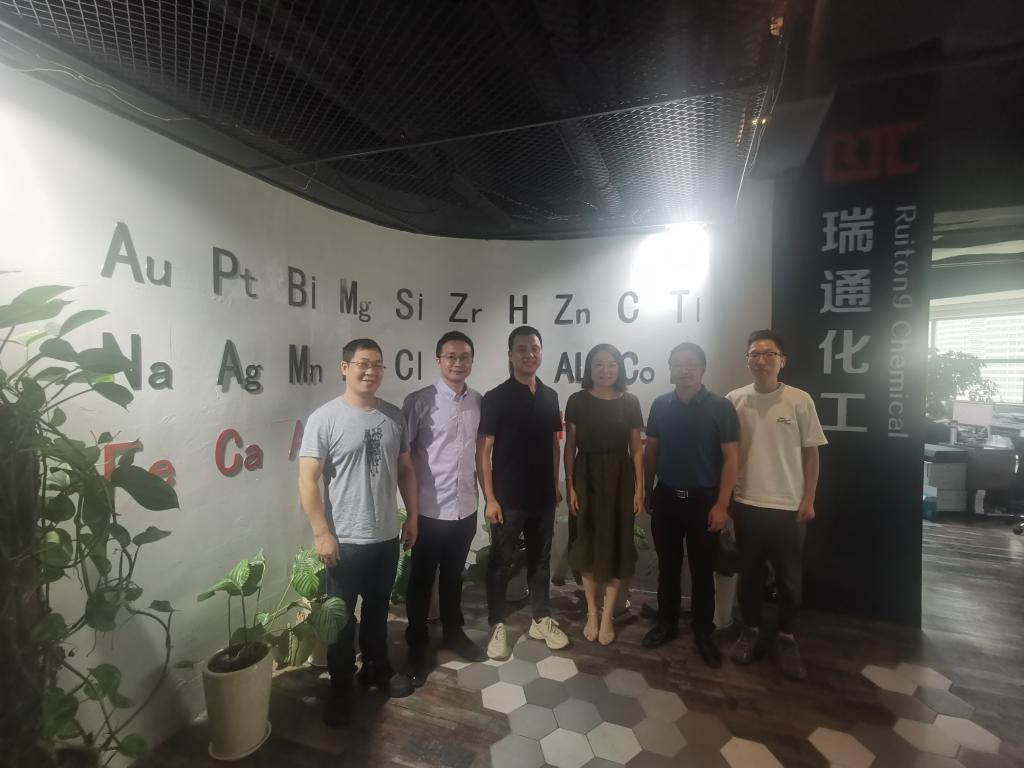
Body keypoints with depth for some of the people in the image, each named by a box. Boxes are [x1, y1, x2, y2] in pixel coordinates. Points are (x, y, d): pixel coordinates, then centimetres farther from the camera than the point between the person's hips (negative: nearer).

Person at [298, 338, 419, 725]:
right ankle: (340, 688, 33)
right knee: (341, 617, 13)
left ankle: (376, 669, 43)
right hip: (345, 540, -4)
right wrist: (322, 533, -16)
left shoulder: (393, 415, 1)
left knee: (378, 607, 22)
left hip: (386, 536, 5)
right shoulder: (324, 418, -14)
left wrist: (412, 516, 8)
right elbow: (308, 480, -14)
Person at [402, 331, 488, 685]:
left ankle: (453, 633, 43)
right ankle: (417, 647, 34)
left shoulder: (479, 401, 1)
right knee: (421, 580, 14)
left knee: (454, 575, 23)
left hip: (466, 507, 4)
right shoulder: (419, 402, -13)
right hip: (430, 510, -4)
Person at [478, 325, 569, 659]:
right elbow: (483, 450, -11)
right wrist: (490, 498, -13)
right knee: (501, 563, 9)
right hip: (508, 498, -5)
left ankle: (542, 620, 34)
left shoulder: (550, 396, 5)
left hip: (542, 497, 5)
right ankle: (497, 626, 26)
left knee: (540, 559, 18)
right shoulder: (496, 398, -10)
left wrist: (556, 484, 11)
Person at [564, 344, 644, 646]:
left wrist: (639, 489, -1)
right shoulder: (577, 401, -2)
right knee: (588, 544, 9)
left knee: (616, 545, 6)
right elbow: (570, 447, -1)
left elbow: (636, 449, 3)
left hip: (619, 479, 1)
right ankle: (592, 613, 27)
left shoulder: (630, 402, 1)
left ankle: (608, 615, 23)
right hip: (586, 477, 0)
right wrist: (569, 486, -5)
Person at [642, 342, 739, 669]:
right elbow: (650, 451, 7)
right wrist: (648, 492, 7)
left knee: (702, 570, 9)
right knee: (667, 564, 14)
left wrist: (721, 504, -12)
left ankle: (703, 633, 26)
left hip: (703, 500, -2)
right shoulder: (660, 405, 1)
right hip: (666, 498, 3)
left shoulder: (721, 407, -8)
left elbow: (730, 458, -9)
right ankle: (667, 622, 31)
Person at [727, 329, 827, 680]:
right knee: (749, 574, 14)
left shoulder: (800, 400, -6)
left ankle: (787, 639, 31)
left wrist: (808, 499, -3)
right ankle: (751, 632, 32)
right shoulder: (734, 400, -2)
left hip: (788, 506, -1)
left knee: (789, 578, 12)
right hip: (746, 504, 1)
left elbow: (811, 453, 0)